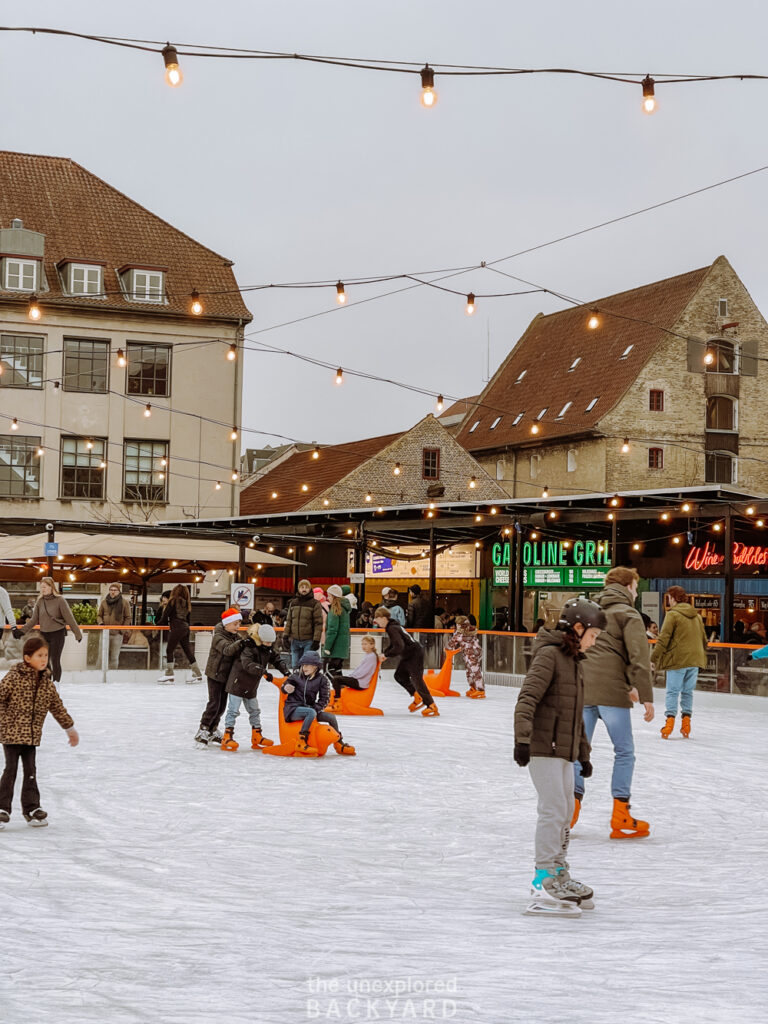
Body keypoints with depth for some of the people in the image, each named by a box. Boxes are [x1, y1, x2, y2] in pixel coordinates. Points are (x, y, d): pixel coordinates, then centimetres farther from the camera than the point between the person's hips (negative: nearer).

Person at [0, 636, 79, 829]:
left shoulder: (47, 682, 7)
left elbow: (57, 707, 17)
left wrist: (70, 728, 22)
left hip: (32, 735, 5)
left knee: (30, 771, 9)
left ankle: (31, 807, 18)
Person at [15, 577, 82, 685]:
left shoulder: (59, 600, -10)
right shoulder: (40, 601, 4)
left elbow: (69, 618, -10)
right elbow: (34, 620, 6)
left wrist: (77, 634, -10)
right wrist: (22, 630, -3)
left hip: (57, 634, -5)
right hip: (44, 634, 5)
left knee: (55, 660, -5)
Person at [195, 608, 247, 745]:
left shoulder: (235, 637, 6)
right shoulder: (218, 637, -18)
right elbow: (227, 650, -35)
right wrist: (240, 643, -53)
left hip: (227, 675, 7)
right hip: (215, 674, -7)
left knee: (222, 704, 11)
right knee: (214, 703, -10)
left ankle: (212, 731, 23)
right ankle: (202, 731, -2)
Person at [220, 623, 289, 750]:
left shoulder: (268, 648, 2)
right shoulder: (249, 647, -24)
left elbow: (276, 659, 9)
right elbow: (248, 664, -35)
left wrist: (286, 671, -7)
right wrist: (264, 672, -43)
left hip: (251, 685, 8)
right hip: (238, 682, -8)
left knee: (254, 710, 14)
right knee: (233, 710, -6)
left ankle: (257, 737, 24)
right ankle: (227, 737, -3)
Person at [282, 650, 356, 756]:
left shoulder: (322, 679, -1)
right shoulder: (296, 676, -4)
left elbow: (324, 699, 1)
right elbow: (284, 686, 8)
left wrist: (315, 709, -14)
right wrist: (286, 688, -16)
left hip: (309, 707, 4)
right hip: (293, 709, -4)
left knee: (331, 717, -6)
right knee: (311, 712, -34)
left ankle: (339, 744, 15)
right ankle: (301, 742, -37)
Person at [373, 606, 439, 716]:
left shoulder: (392, 629, -21)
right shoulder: (391, 627, 11)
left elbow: (399, 646, -30)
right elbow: (391, 645, 18)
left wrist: (386, 654, -21)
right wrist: (383, 653, 4)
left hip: (415, 654, -11)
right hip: (407, 656, 11)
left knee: (416, 679, -12)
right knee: (399, 675, 14)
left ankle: (432, 706, -11)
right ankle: (418, 697, 20)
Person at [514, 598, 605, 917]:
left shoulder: (573, 661, 19)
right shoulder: (549, 654, -11)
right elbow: (527, 698, -21)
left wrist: (583, 753, 28)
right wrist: (522, 738, -31)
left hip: (563, 749, 10)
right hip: (543, 746, -10)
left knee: (566, 811, 15)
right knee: (554, 809, -13)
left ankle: (558, 873, 26)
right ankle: (544, 883, -11)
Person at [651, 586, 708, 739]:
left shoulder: (672, 614, -8)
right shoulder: (697, 616, 13)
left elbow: (663, 638, -12)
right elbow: (703, 639, 19)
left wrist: (653, 658, -8)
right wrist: (702, 657, 31)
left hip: (677, 660, -6)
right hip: (694, 659, 6)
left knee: (673, 691, -1)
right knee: (688, 691, 12)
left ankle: (670, 720, -9)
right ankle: (686, 721, 9)